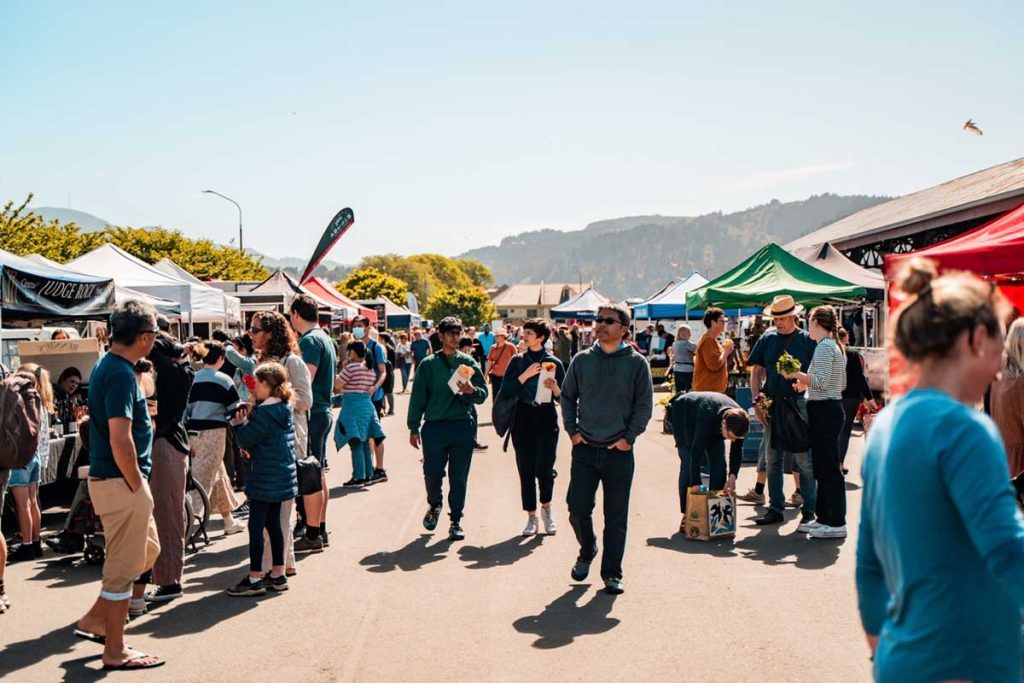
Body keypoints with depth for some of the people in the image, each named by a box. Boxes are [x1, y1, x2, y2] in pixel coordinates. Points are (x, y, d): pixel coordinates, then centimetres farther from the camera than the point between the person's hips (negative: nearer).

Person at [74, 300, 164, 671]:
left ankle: (95, 619, 30)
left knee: (147, 549, 22)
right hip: (120, 481, -10)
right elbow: (120, 440, -25)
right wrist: (137, 485, -15)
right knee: (124, 565, 1)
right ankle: (115, 650, 14)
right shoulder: (121, 373, -20)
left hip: (112, 478, 10)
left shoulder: (107, 365, 11)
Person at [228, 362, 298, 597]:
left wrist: (245, 419, 3)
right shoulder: (285, 409, 10)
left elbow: (245, 440, -13)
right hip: (282, 477, 9)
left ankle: (255, 579, 3)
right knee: (273, 524, 15)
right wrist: (253, 415, 6)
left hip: (265, 478, -9)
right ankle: (278, 575, 20)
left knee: (256, 526, -2)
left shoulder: (264, 412, -19)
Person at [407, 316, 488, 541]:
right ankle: (434, 505, 28)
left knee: (459, 477, 3)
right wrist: (414, 428, 4)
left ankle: (456, 521, 16)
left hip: (463, 426, 1)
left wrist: (471, 390, -16)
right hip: (434, 426, 0)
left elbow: (483, 393, 6)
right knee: (432, 473, -3)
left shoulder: (468, 362, 9)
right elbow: (418, 397, 8)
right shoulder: (428, 364, 7)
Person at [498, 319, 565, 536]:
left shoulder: (554, 363, 4)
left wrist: (555, 388, -16)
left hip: (547, 420, -2)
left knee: (544, 468, -9)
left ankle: (546, 507, 19)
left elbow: (564, 397, 5)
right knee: (526, 470, 4)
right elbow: (505, 391, -3)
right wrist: (525, 375, -12)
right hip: (523, 419, 2)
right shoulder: (518, 361, 7)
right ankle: (531, 516, 16)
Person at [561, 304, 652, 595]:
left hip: (619, 451, -1)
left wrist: (629, 437, -5)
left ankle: (612, 574, 16)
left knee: (616, 516, 4)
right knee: (578, 508, 0)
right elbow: (567, 396, 14)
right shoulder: (582, 360, 5)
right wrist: (572, 430, 4)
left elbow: (644, 405, 2)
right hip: (585, 448, 2)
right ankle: (587, 552, 29)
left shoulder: (636, 363, 0)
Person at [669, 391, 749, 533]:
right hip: (683, 415, -5)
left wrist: (732, 476, -27)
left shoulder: (738, 420, -29)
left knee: (719, 464, -6)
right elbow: (696, 453, -44)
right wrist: (696, 486, -45)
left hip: (713, 425, 5)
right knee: (689, 465, -16)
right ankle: (686, 515, -10)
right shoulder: (707, 416, -46)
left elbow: (737, 451, -15)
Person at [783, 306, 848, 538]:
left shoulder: (824, 347, -14)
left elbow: (821, 382, -24)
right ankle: (823, 517, 22)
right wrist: (806, 383, 19)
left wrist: (797, 374, -13)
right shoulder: (836, 346, 16)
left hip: (824, 410, -10)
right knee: (823, 467, 15)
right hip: (833, 408, 10)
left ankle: (836, 523, -1)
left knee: (829, 468, -5)